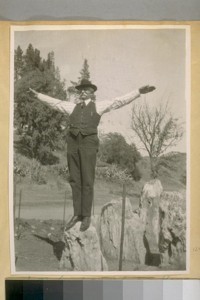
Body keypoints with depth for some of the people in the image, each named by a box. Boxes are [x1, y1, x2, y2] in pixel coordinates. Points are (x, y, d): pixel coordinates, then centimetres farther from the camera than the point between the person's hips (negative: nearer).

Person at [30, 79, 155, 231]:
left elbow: (120, 101, 3)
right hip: (73, 143, 4)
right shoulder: (73, 107, 21)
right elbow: (54, 102, 33)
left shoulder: (98, 106, 10)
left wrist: (139, 92, -5)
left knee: (87, 182, -3)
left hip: (89, 144, -4)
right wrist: (38, 95, 41)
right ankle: (77, 214, 14)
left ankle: (86, 216, 7)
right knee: (75, 181, 5)